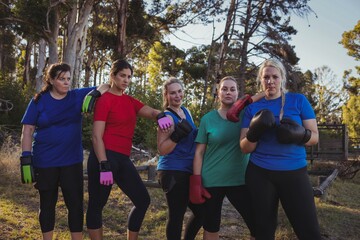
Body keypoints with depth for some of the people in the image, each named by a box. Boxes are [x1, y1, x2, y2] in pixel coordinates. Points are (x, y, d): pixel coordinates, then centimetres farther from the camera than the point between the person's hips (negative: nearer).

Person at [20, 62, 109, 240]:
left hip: (72, 161, 1)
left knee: (75, 204, 4)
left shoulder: (78, 96, 2)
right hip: (45, 162, -1)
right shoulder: (39, 101, -2)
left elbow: (106, 87, 5)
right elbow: (27, 130, -3)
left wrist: (95, 93, -16)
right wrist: (26, 159, -11)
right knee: (47, 204, 12)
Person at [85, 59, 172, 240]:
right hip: (105, 157, -8)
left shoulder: (130, 101, 15)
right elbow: (96, 136, -12)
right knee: (96, 205, 4)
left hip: (123, 159, 8)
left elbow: (150, 112, 1)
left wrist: (161, 115, -24)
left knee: (143, 200, 8)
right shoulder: (105, 99, -6)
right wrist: (104, 166, -20)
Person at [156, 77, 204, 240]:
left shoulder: (186, 111, 10)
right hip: (173, 172, -9)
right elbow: (162, 150, -18)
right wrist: (176, 136, -29)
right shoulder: (167, 117, -13)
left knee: (201, 211, 15)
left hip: (188, 171, 9)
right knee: (176, 215, -3)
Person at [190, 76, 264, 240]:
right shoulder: (208, 119, 0)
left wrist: (247, 100, -16)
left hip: (240, 181, 1)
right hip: (211, 182, 0)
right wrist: (196, 181, -8)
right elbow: (199, 152, -1)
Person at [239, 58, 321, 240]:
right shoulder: (253, 108, 4)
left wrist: (299, 135, -22)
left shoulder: (299, 100, 1)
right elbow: (245, 148, 1)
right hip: (259, 174, 2)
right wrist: (254, 133, -19)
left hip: (294, 173, -1)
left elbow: (314, 137, 0)